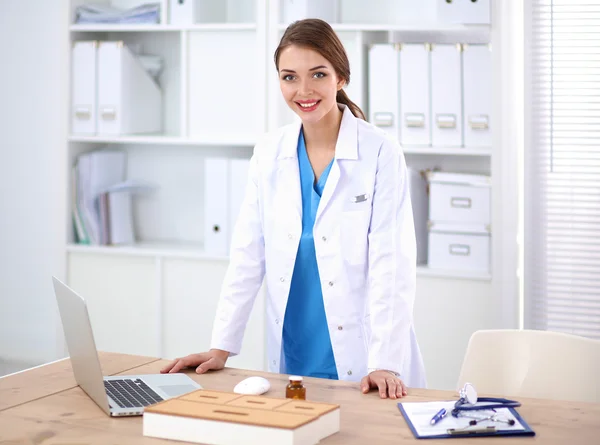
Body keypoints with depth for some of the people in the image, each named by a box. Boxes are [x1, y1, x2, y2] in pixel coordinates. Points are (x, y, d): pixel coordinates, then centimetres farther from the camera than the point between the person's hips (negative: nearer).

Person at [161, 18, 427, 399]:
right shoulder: (269, 153, 5)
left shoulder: (380, 153, -7)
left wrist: (385, 364, -20)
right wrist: (222, 347, 0)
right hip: (291, 358, 4)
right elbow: (248, 256, 6)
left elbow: (390, 264, -12)